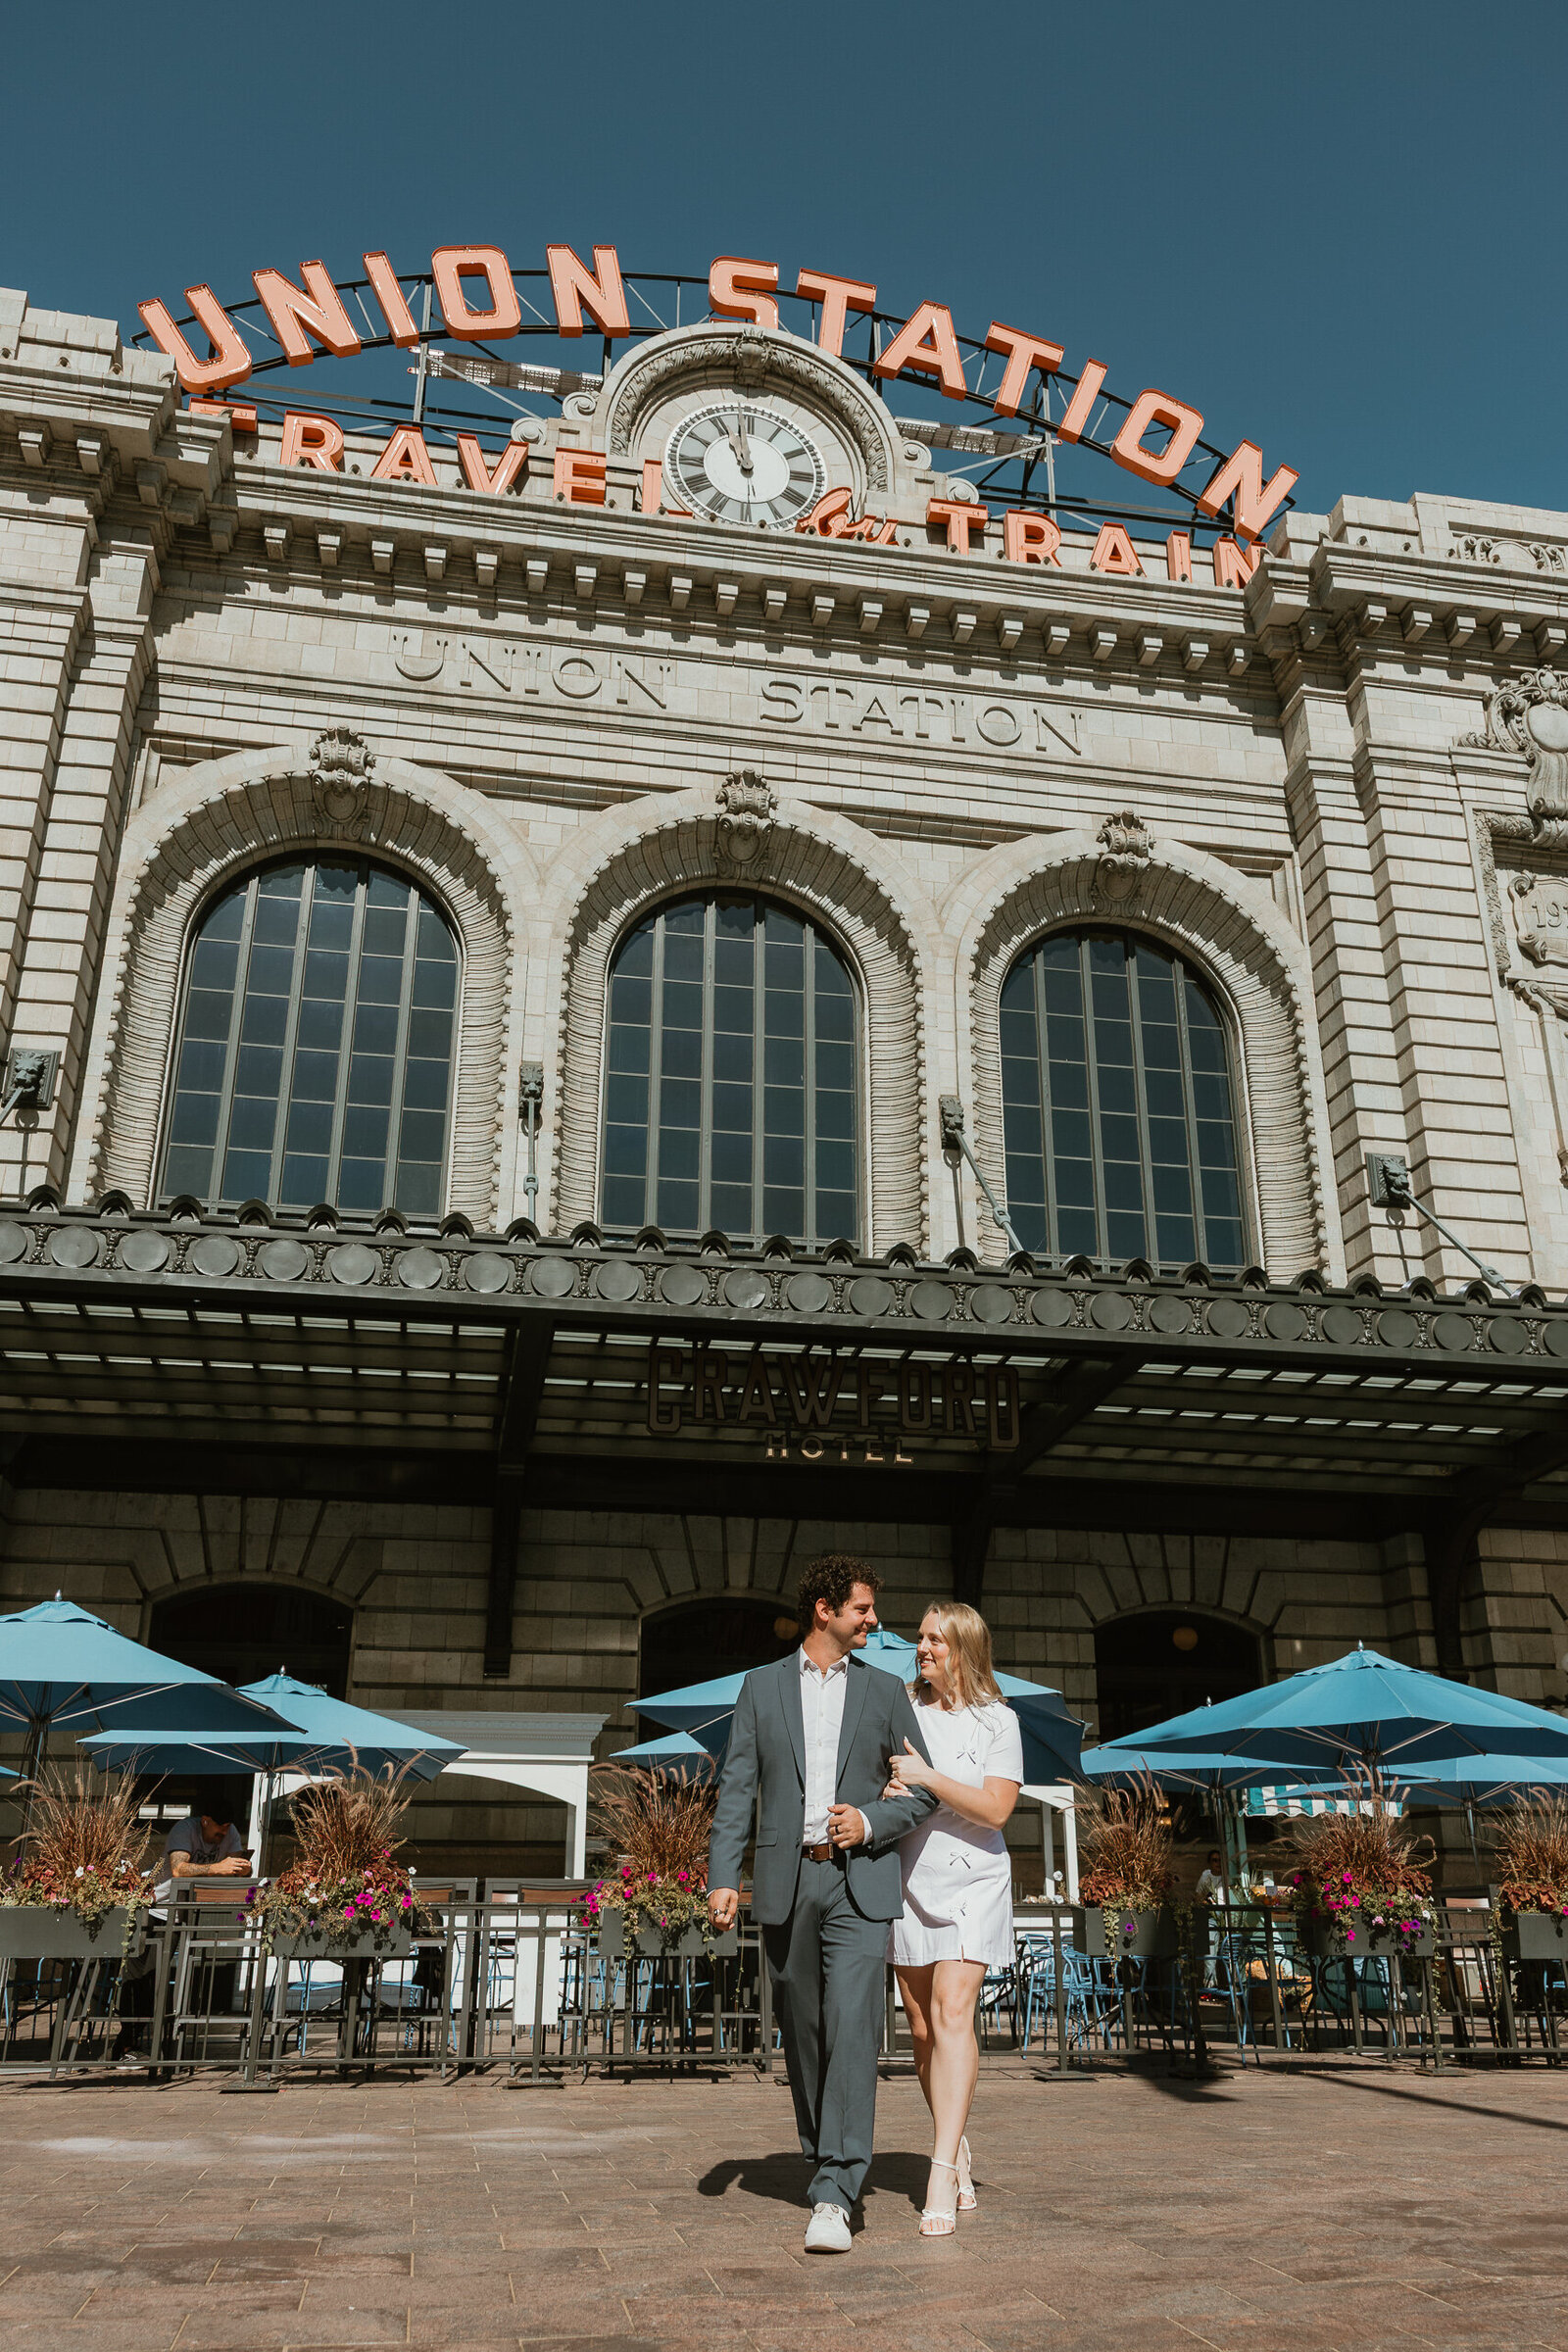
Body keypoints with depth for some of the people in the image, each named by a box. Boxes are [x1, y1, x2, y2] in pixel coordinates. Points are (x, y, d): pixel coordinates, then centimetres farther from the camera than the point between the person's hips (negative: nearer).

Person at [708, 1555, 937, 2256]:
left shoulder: (885, 1691, 8)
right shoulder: (762, 1687, 7)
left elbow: (923, 1789, 10)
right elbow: (736, 1787, 4)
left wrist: (871, 1821, -9)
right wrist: (722, 1876, -6)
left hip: (860, 1883, -1)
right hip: (786, 1884, 1)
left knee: (853, 2028, -14)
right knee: (802, 2032, 11)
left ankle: (834, 2196, -14)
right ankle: (825, 2158, 30)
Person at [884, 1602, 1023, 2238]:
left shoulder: (997, 1720, -2)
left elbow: (995, 1808, -10)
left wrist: (929, 1778, -17)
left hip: (973, 1881, -4)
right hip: (909, 1875, 4)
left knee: (952, 2012, -17)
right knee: (922, 2027, 8)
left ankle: (942, 2174, -18)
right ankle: (958, 2150, 27)